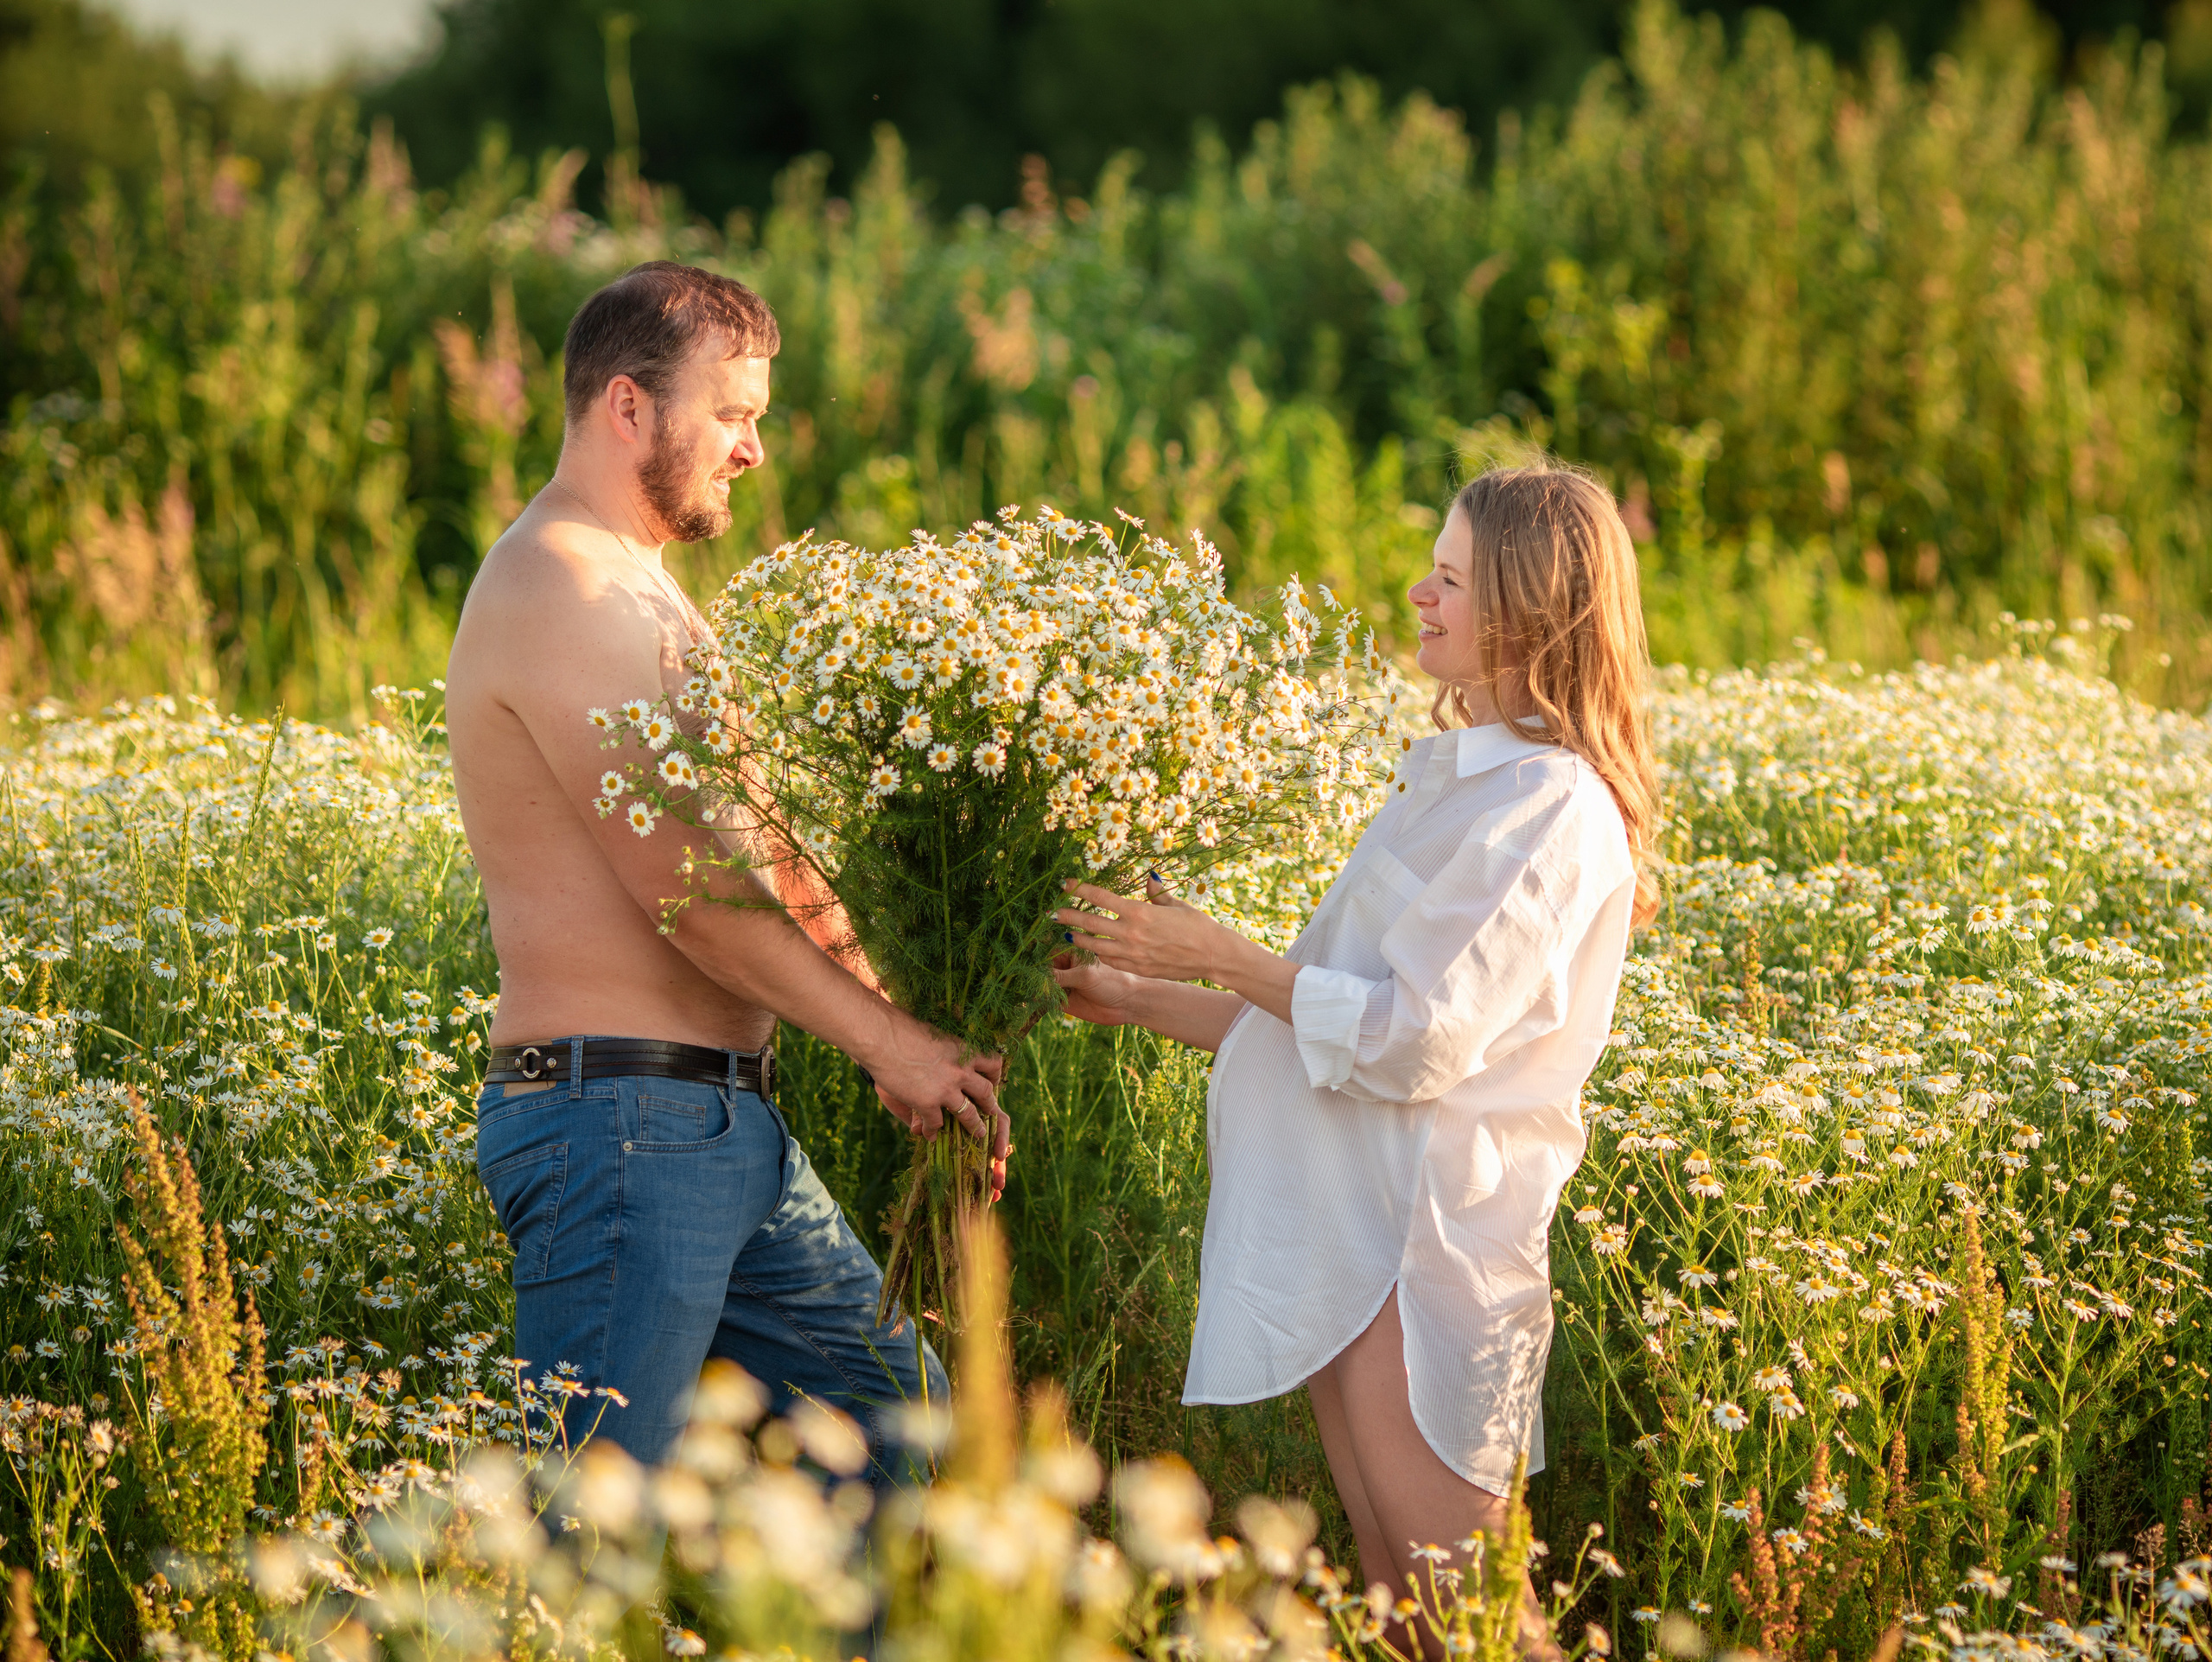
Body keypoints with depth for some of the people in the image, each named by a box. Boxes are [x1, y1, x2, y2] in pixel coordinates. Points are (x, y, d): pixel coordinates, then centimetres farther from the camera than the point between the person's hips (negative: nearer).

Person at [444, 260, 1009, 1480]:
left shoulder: (638, 590, 19)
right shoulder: (557, 593, -14)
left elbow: (755, 857, 19)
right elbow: (683, 886, -19)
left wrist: (910, 1037, 10)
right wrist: (885, 1037, -12)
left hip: (724, 1125, 10)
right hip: (618, 1117, -10)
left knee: (892, 1404, 15)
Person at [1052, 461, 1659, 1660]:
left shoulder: (1553, 811, -13)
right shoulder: (1453, 783, 19)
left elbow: (1418, 1041, -20)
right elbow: (1331, 1012, 22)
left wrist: (1217, 957, -13)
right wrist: (1133, 999, 16)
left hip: (1426, 1240, -9)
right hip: (1347, 1231, 9)